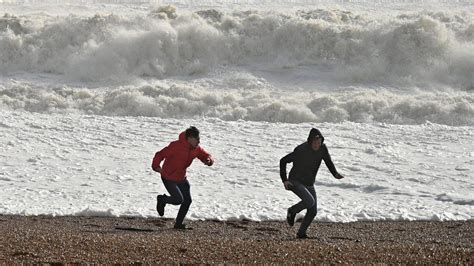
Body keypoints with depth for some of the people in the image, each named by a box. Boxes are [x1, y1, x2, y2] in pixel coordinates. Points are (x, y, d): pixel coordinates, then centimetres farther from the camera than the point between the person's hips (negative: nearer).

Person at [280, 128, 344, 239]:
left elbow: (329, 162, 7)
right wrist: (284, 180, -18)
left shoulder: (323, 148, -7)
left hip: (309, 184, 6)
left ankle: (301, 233, 17)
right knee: (310, 201, -28)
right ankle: (292, 212, -2)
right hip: (296, 182, -6)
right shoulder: (301, 150, -22)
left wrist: (335, 174, -13)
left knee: (313, 211, 1)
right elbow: (283, 161, -14)